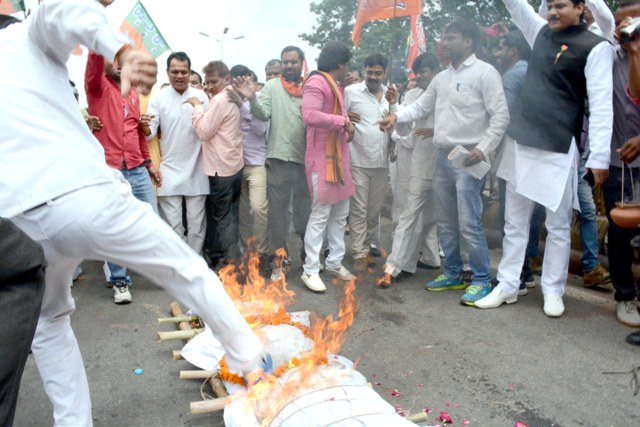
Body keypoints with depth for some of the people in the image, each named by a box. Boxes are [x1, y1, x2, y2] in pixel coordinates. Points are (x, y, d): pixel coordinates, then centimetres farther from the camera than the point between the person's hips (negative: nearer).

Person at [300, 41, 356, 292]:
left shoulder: (335, 85, 20)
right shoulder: (317, 82, -12)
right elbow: (310, 115, -26)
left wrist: (347, 125, 3)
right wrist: (343, 122, -20)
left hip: (338, 157, 10)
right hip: (322, 159, -10)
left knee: (340, 213, 13)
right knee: (320, 215, -8)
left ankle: (334, 262, 23)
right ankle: (310, 270, -1)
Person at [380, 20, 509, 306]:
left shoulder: (484, 72, -6)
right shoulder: (441, 78, 15)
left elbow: (501, 115, -10)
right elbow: (421, 106, 19)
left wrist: (484, 148, -19)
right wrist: (396, 116, 1)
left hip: (468, 160, -8)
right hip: (443, 158, 8)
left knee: (469, 223, -9)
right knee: (444, 222, 13)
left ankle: (482, 280, 5)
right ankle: (453, 274, 26)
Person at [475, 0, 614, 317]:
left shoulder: (595, 47, -5)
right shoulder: (541, 33, 12)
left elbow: (601, 104, -11)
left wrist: (599, 157, -18)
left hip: (559, 149, -6)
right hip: (521, 142, 6)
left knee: (558, 225, 5)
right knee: (514, 222, 9)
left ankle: (552, 291, 18)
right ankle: (507, 286, 19)